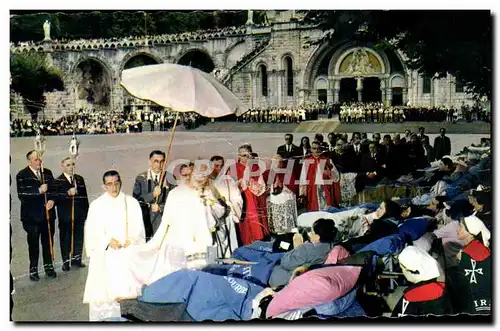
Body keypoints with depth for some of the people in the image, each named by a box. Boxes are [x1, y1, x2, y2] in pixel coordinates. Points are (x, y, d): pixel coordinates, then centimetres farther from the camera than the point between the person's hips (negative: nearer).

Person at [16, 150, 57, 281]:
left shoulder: (47, 173, 8)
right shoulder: (22, 175, -6)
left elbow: (53, 189, 12)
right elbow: (21, 195, -15)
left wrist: (52, 200, -8)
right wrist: (39, 191, -23)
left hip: (48, 214, 4)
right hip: (32, 216, -4)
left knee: (48, 241, 10)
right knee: (33, 243, 3)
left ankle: (48, 266, 23)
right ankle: (33, 269, 14)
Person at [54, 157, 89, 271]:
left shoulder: (80, 179, 10)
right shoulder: (58, 181, -5)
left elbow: (84, 197, 13)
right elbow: (56, 198, -15)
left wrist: (86, 211, 9)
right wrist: (68, 193, -26)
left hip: (79, 215, 4)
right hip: (65, 216, -4)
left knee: (79, 238, 11)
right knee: (65, 239, 3)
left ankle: (76, 259, 26)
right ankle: (66, 261, 14)